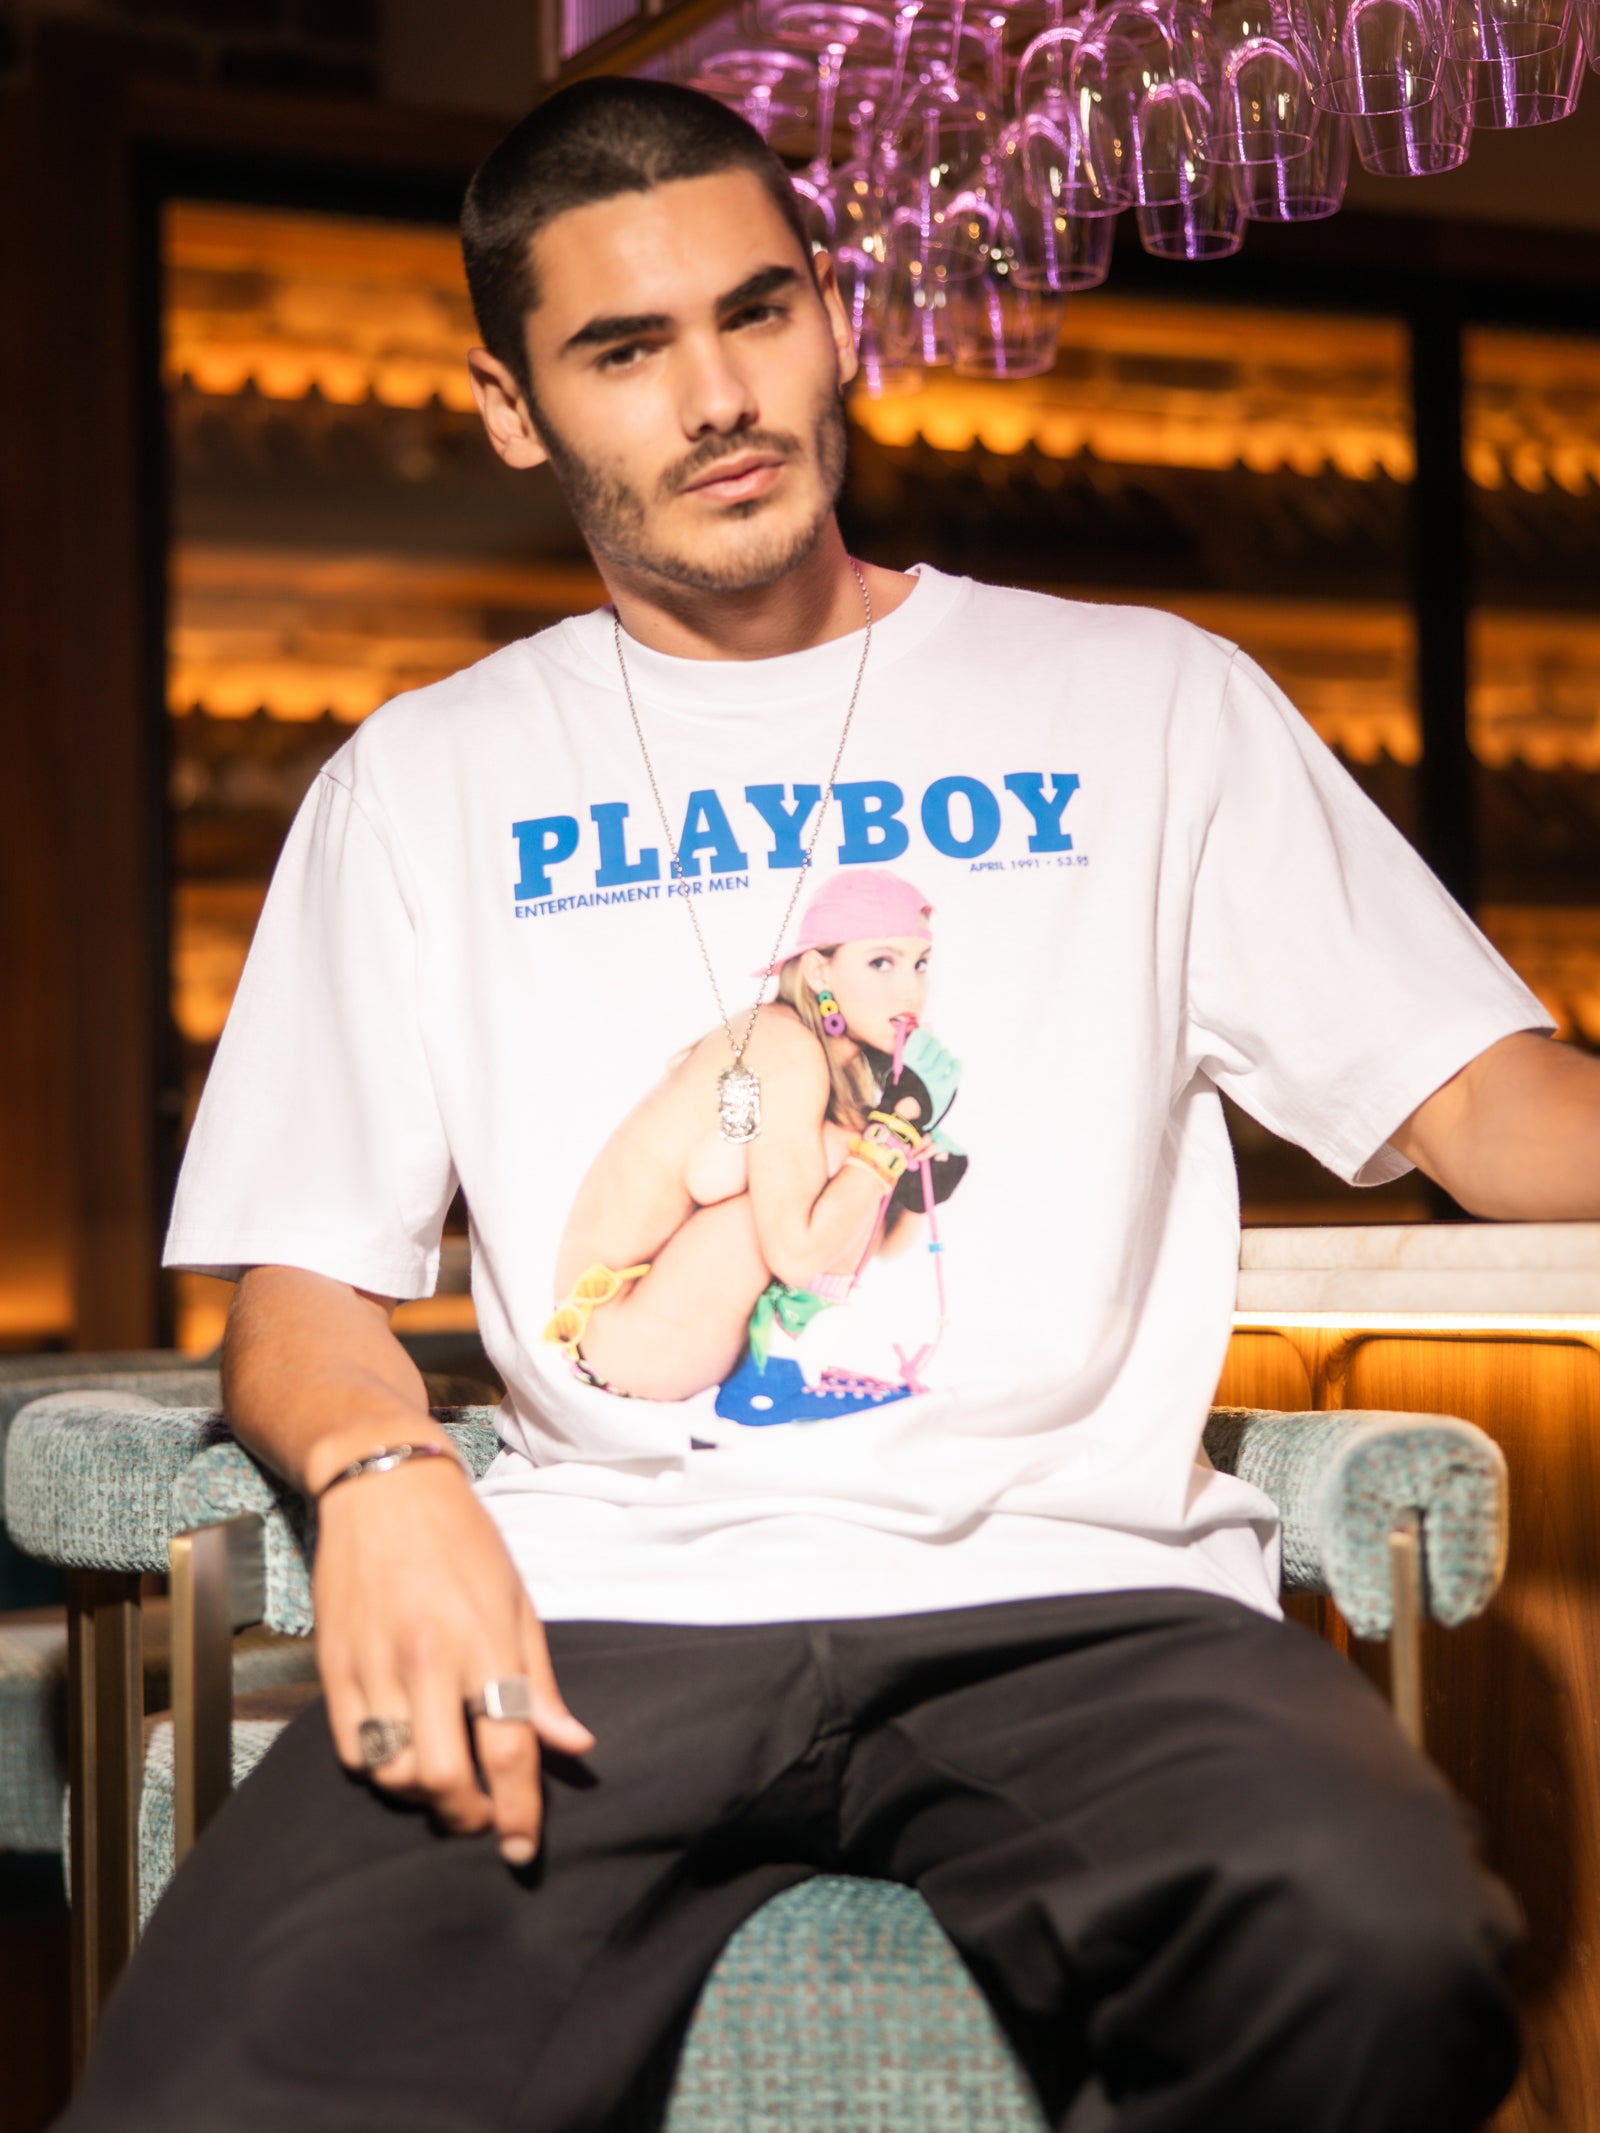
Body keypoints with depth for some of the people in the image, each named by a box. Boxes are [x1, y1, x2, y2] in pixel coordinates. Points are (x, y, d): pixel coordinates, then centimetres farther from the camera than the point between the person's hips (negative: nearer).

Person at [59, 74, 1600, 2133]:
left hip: (1073, 1581, 0)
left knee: (1376, 1952, -35)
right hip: (598, 1602, 0)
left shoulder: (1146, 701, 18)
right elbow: (298, 1275, 15)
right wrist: (377, 1476, -9)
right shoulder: (423, 783, 20)